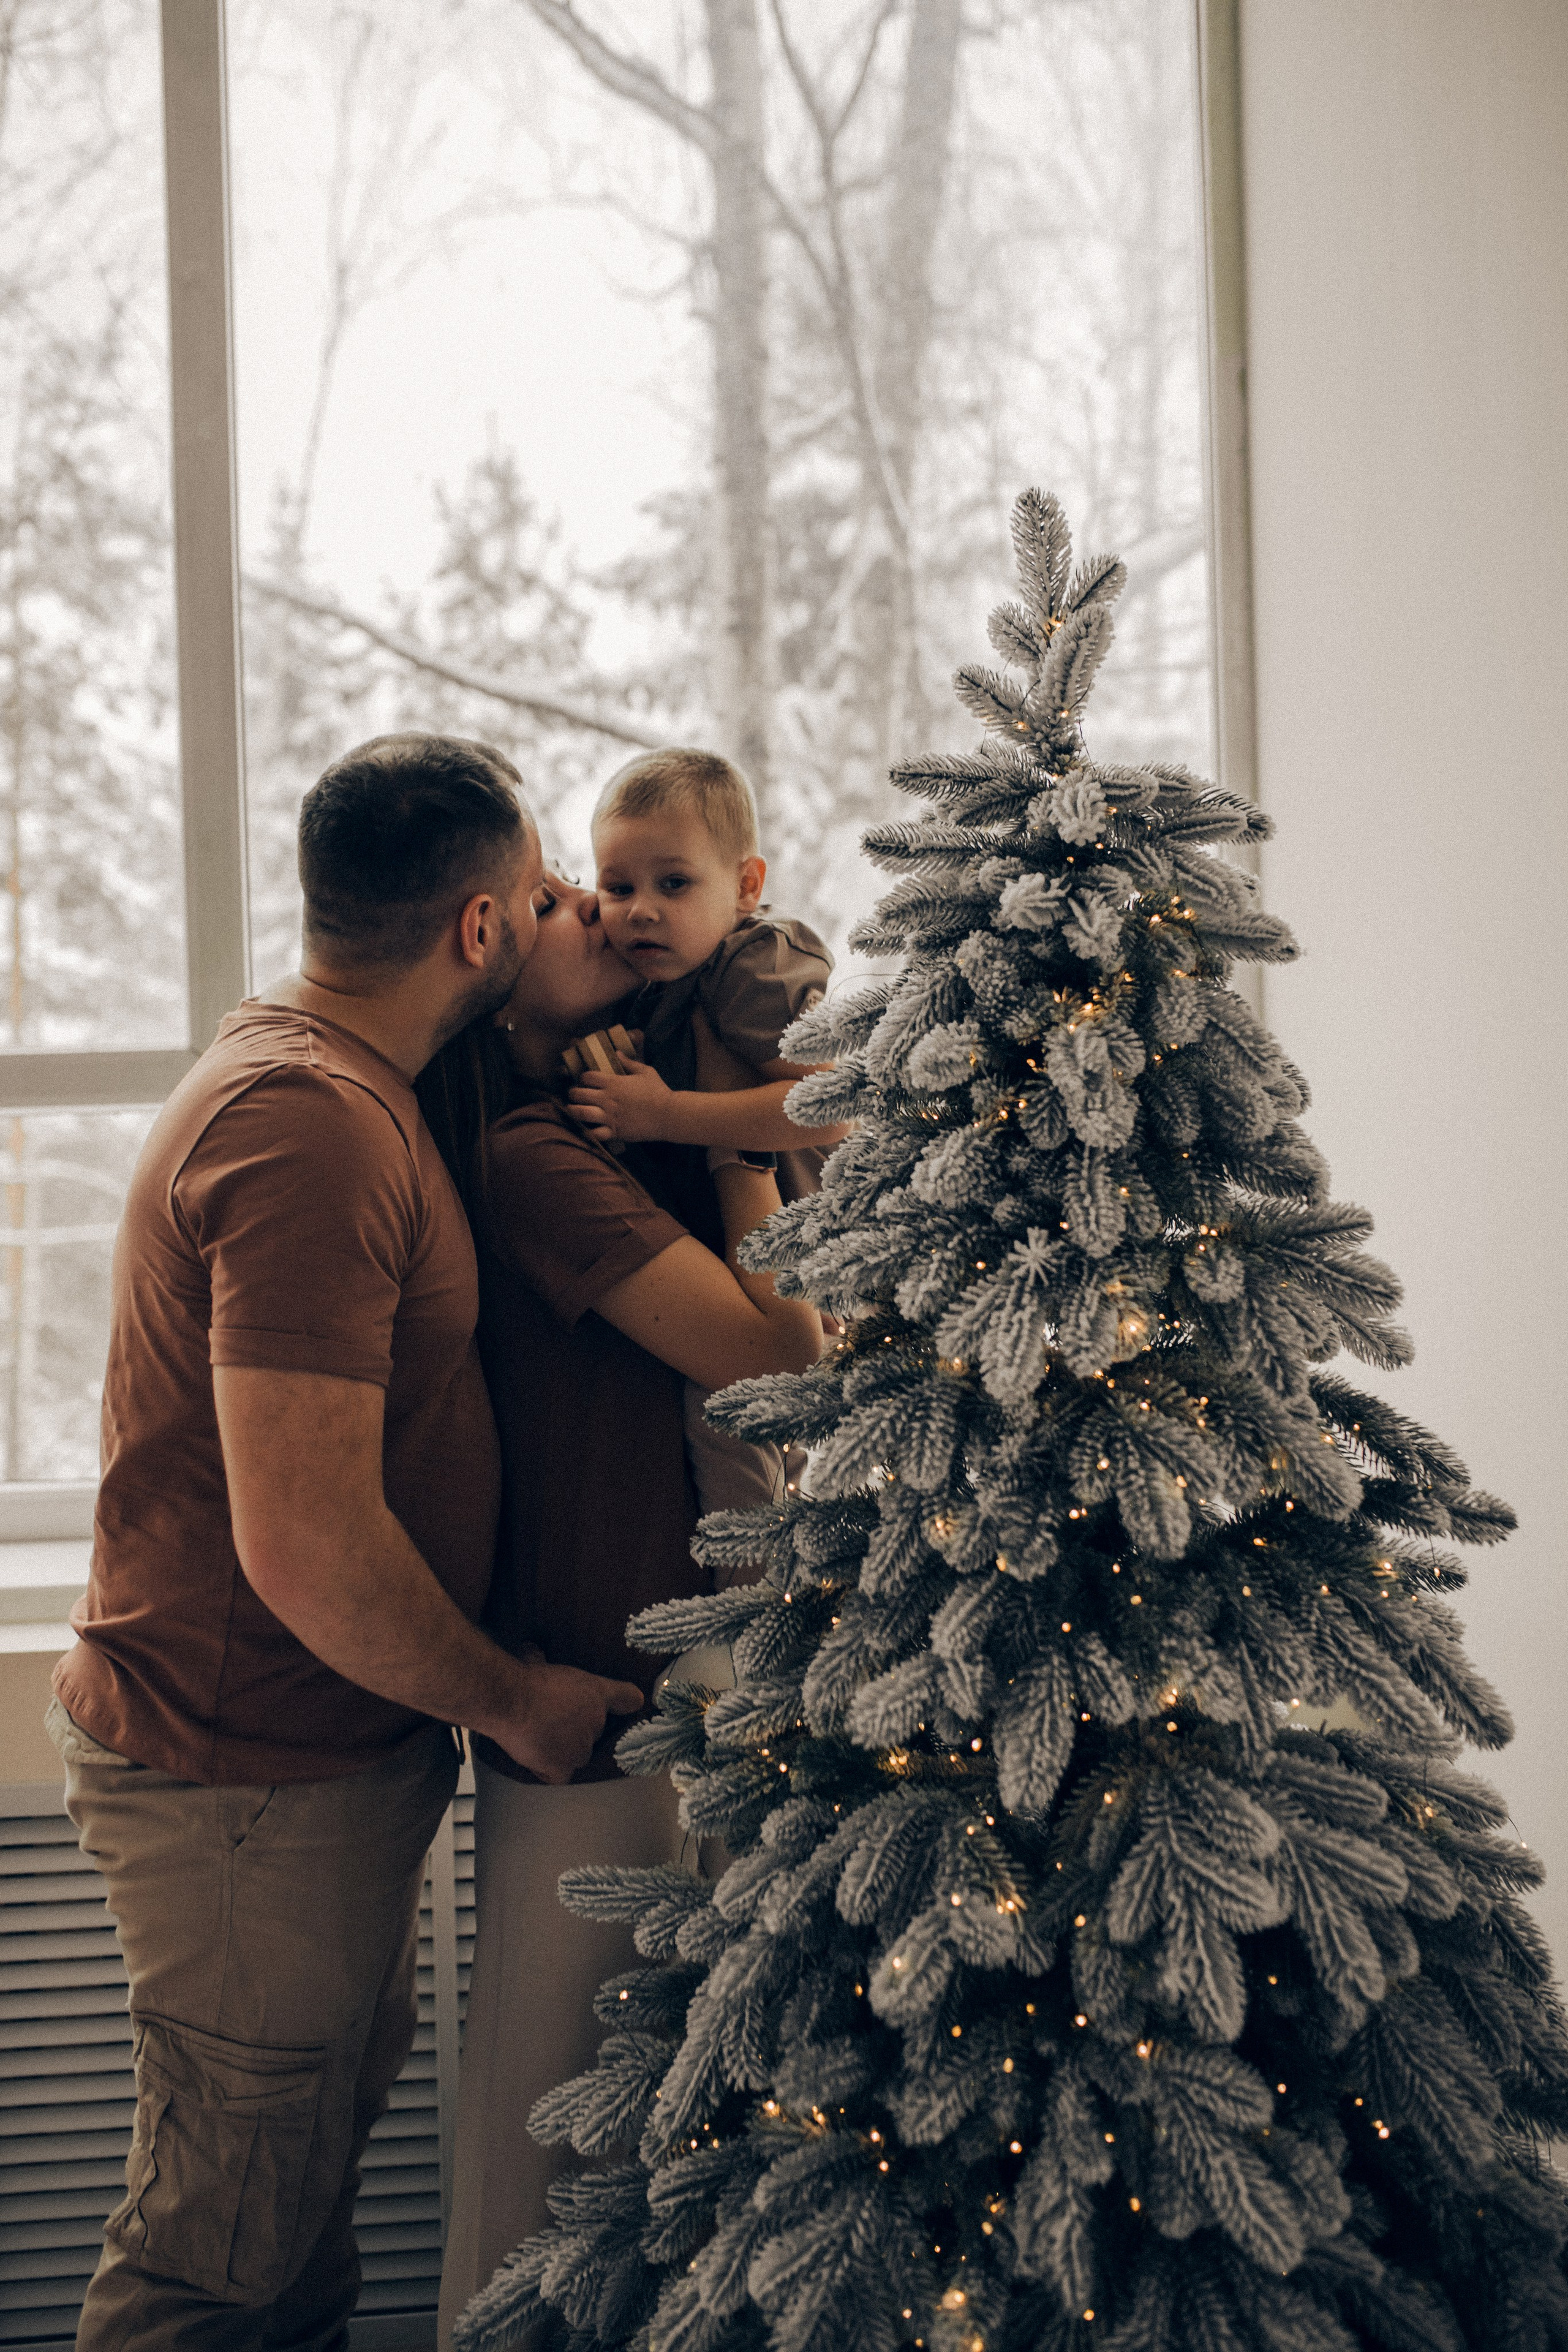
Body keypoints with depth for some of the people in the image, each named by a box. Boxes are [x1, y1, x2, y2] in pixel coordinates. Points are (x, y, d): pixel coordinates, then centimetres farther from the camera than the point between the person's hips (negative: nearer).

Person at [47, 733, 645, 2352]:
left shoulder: (308, 1068, 10)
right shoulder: (313, 1130, -25)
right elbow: (306, 1544, -30)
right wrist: (513, 1700, -15)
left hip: (321, 1745, 10)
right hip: (252, 1780, -10)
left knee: (310, 2178, 22)